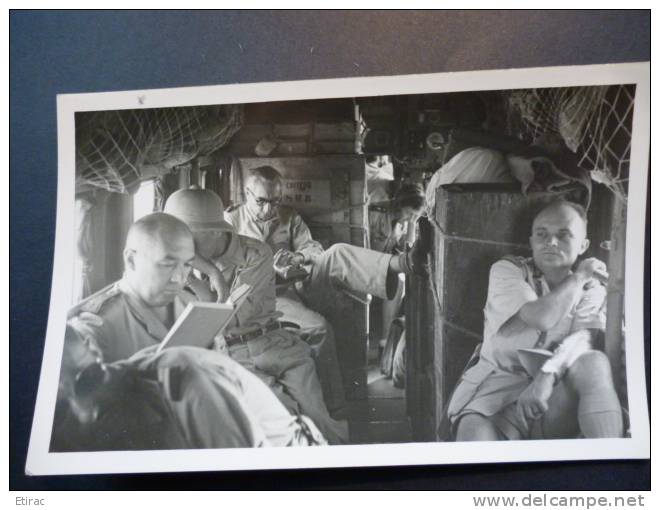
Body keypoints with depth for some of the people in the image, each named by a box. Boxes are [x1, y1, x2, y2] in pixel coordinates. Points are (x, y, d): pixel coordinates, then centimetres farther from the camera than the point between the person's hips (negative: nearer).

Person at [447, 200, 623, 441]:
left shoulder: (591, 289, 11)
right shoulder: (507, 270, 4)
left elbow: (581, 339, -10)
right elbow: (541, 318, -15)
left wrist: (547, 375, -30)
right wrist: (578, 277, 0)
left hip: (555, 398, 2)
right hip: (498, 391, -2)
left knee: (594, 362, -30)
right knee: (476, 433, -36)